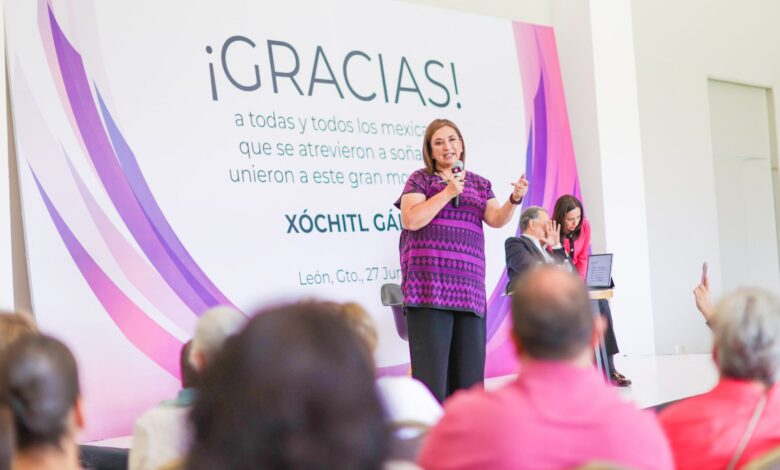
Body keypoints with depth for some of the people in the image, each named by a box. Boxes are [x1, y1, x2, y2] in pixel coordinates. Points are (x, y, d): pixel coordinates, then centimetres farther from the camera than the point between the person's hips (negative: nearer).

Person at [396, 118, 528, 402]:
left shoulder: (480, 184, 20)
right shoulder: (420, 179, 8)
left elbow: (497, 219, 5)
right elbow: (411, 220, -7)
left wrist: (515, 198, -15)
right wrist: (448, 192, -10)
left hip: (468, 286, 4)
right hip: (430, 285, -4)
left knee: (470, 371, 3)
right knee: (431, 369, -7)